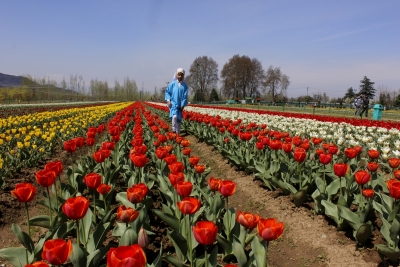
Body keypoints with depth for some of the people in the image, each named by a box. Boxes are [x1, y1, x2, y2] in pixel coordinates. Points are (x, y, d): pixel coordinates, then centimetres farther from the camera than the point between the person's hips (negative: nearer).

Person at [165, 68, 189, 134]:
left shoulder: (184, 85, -1)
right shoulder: (173, 83, -2)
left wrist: (183, 105, -7)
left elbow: (185, 96, -1)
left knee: (179, 119, 10)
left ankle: (178, 132, 25)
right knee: (174, 116, -22)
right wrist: (168, 100, -6)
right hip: (173, 103, -2)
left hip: (180, 105, 2)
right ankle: (174, 130, -9)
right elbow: (167, 92, 6)